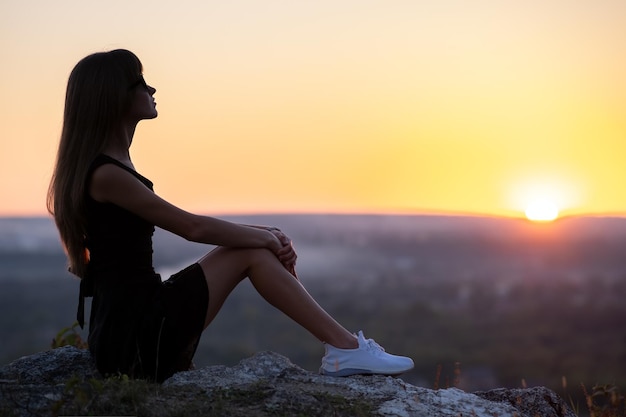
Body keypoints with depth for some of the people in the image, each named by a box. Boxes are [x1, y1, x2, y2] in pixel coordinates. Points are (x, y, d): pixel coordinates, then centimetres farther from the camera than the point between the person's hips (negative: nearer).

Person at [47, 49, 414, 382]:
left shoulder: (112, 166, 16)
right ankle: (346, 348, -6)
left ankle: (344, 346, 3)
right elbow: (192, 227, -16)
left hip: (125, 327, 9)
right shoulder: (106, 173, -16)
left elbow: (191, 227, 13)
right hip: (135, 334, -9)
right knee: (253, 251, -9)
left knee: (256, 244, 5)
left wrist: (268, 236, 3)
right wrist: (267, 237, -3)